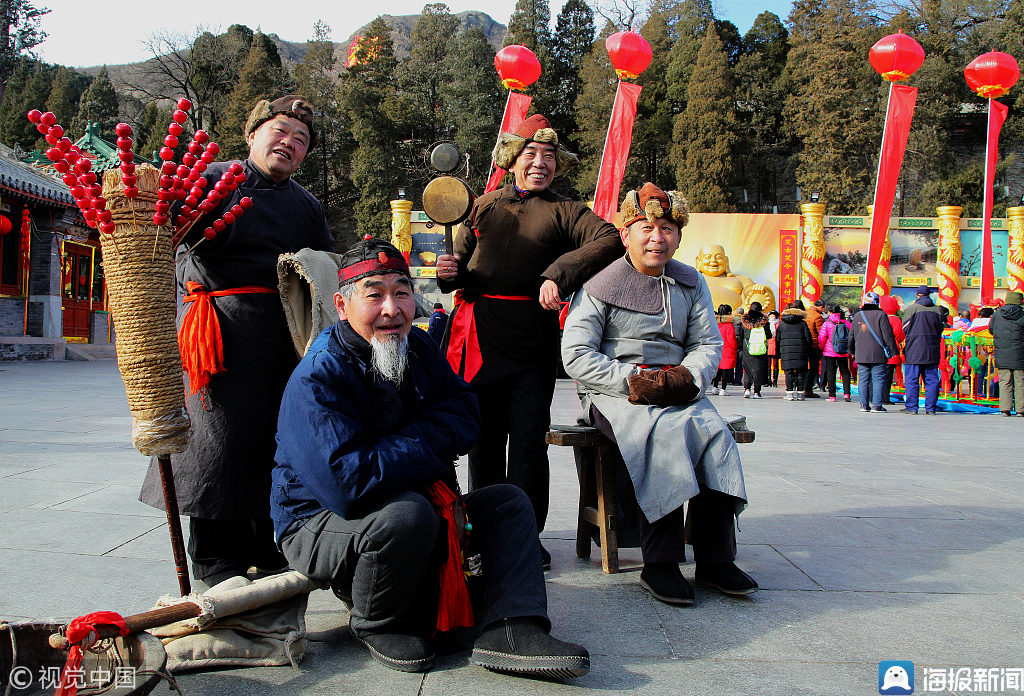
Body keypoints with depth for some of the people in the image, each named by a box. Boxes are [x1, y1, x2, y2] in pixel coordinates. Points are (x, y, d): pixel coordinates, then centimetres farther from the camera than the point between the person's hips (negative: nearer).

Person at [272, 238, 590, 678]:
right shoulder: (317, 380, -25)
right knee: (407, 513, -37)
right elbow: (347, 483, -36)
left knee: (509, 502, -2)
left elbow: (465, 414, 2)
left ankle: (508, 629, -20)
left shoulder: (418, 348, 0)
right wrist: (431, 450, -23)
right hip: (320, 524, -7)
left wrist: (413, 441, -20)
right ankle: (376, 625, -9)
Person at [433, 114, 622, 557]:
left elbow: (608, 240, -11)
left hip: (530, 338, -2)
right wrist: (448, 273, -3)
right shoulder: (484, 206, 16)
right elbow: (460, 266, 21)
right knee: (483, 439, 9)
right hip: (477, 336, 3)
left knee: (528, 440, -1)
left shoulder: (563, 211, 7)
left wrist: (559, 276, -22)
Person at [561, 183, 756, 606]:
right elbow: (576, 355, -6)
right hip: (611, 392, -4)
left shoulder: (691, 284, 14)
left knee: (713, 430, -26)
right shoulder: (601, 284, 0)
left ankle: (715, 558, -19)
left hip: (677, 391, 4)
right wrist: (632, 380, -19)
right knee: (661, 430, -34)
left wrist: (689, 376, -11)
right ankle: (659, 563, -28)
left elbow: (708, 344, 13)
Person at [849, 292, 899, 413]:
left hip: (861, 355, 4)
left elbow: (851, 336, 17)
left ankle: (864, 404, 7)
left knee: (863, 380, 7)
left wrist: (852, 351, 29)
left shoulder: (857, 316, 10)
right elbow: (888, 335, -8)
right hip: (878, 354, -4)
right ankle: (877, 405, -2)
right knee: (878, 380, 0)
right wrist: (893, 351, -3)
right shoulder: (880, 315, -6)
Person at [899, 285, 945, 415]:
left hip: (914, 351, -4)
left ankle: (911, 407, -3)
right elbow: (941, 329, 14)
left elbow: (905, 329, -4)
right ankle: (930, 408, 8)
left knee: (912, 379, -1)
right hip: (932, 351, 4)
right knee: (932, 379, 7)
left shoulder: (911, 308, -4)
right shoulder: (937, 310, 8)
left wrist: (904, 345, 10)